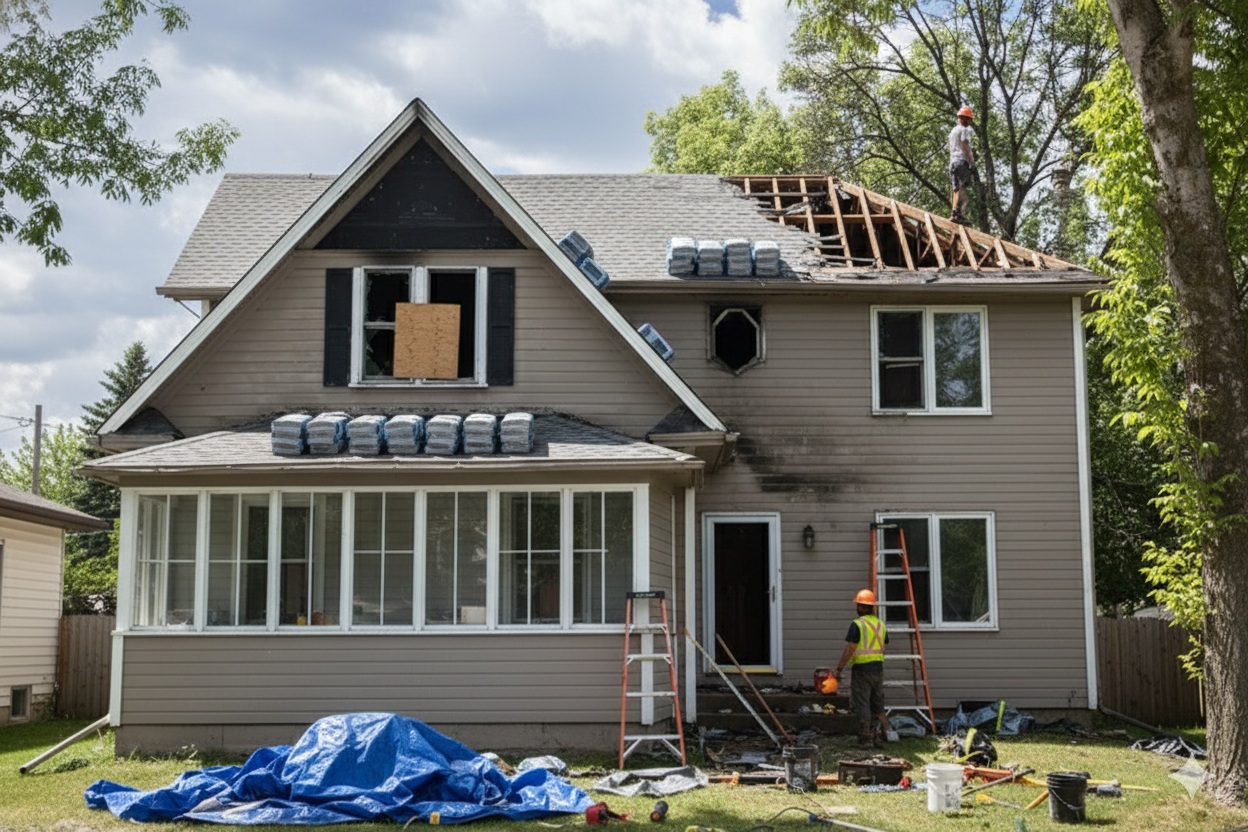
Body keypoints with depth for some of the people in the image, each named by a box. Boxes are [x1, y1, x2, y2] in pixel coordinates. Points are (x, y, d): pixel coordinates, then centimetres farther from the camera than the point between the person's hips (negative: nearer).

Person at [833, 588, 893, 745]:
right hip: (878, 668, 7)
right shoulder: (881, 624, 10)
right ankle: (887, 728, 2)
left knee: (862, 705, 0)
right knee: (877, 704, 17)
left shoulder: (857, 624, -12)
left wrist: (839, 669, -13)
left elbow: (849, 649, -17)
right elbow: (883, 648, 15)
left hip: (861, 669, -6)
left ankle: (866, 738, 1)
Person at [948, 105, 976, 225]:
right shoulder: (964, 130, -3)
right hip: (962, 161, -9)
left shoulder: (952, 131, 25)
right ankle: (957, 213, -28)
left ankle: (957, 213, -5)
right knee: (962, 188, -17)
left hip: (953, 162, 9)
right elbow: (965, 148, -12)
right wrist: (972, 163, -14)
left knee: (957, 189, 5)